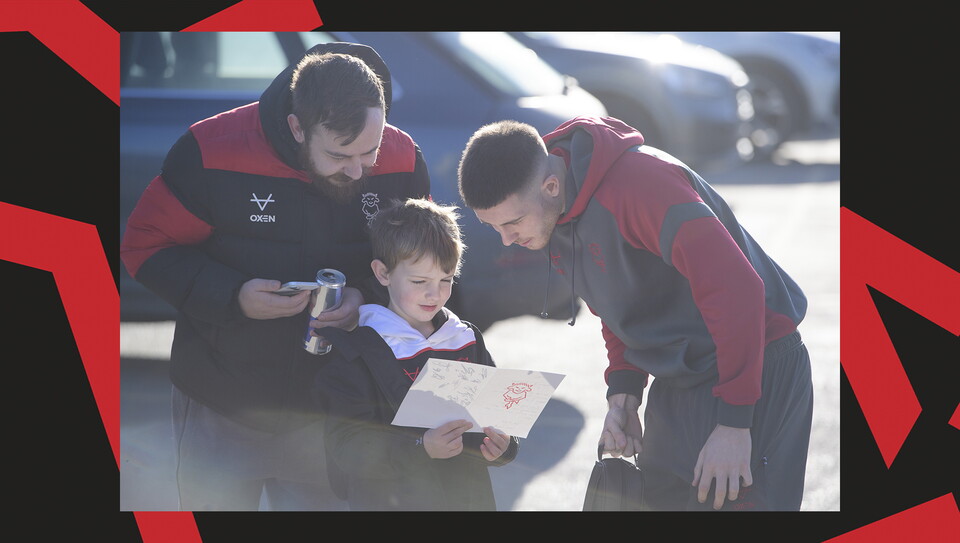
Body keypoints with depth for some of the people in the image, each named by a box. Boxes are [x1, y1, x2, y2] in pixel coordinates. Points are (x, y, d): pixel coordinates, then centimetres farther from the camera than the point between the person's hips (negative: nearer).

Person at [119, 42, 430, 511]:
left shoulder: (402, 161, -9)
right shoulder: (213, 151, -18)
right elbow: (145, 246, -8)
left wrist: (369, 296, -16)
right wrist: (231, 296, -23)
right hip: (221, 408, -2)